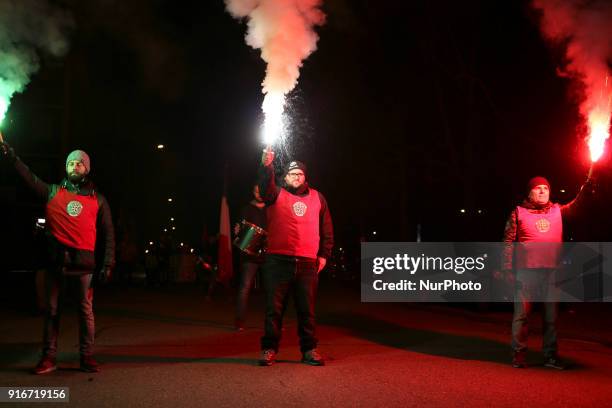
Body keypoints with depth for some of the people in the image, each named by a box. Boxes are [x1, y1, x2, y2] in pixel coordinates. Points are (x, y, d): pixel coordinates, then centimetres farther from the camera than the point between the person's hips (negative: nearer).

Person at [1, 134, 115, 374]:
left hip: (83, 261, -1)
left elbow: (107, 232, 9)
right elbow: (30, 179, -2)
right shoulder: (53, 192, 12)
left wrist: (108, 263, 1)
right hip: (55, 259, 1)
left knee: (85, 309, 2)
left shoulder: (97, 198, 11)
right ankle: (49, 357, 13)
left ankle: (87, 357, 10)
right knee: (52, 309, 6)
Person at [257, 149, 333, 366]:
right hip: (278, 261, -2)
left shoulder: (317, 198, 16)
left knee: (307, 309, 6)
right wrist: (266, 166, -33)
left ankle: (309, 349, 15)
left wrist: (324, 254, 12)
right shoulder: (276, 194, 9)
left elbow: (327, 228, 18)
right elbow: (265, 186, -15)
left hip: (308, 263, 2)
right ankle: (269, 349, 10)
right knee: (274, 308, 1)